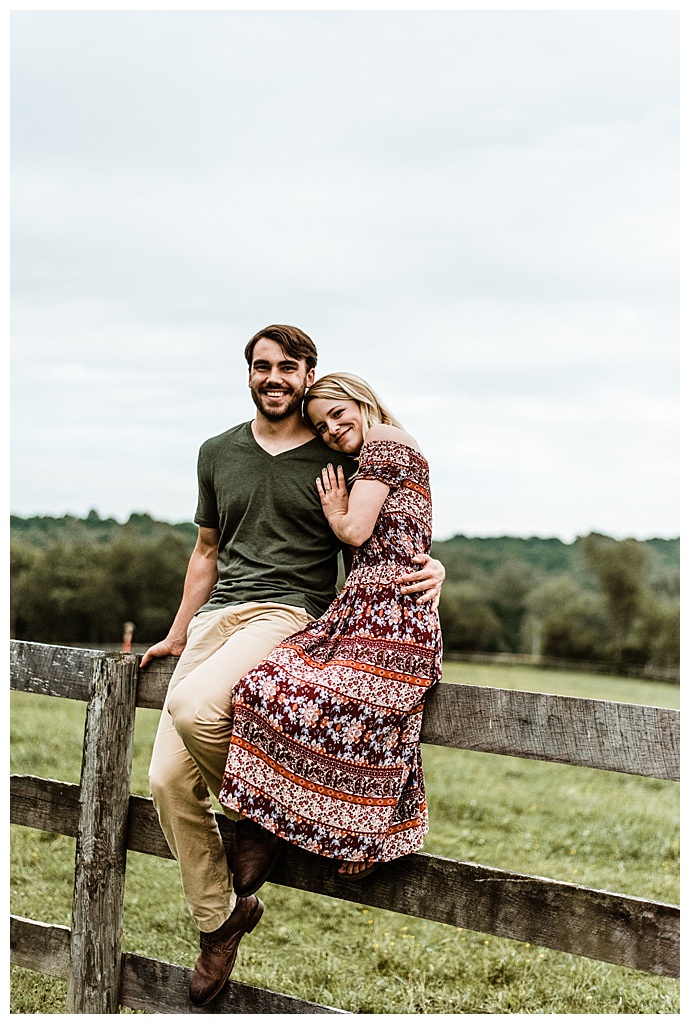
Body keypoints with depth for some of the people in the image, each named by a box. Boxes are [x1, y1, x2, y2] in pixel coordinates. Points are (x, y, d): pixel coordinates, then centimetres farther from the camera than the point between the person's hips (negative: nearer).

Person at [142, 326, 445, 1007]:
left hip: (290, 613, -5)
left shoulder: (337, 458, 3)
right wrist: (176, 636, 27)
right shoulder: (218, 453, 17)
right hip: (216, 614, 5)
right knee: (168, 779, -7)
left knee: (192, 704, -33)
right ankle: (218, 919, 10)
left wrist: (430, 570, -14)